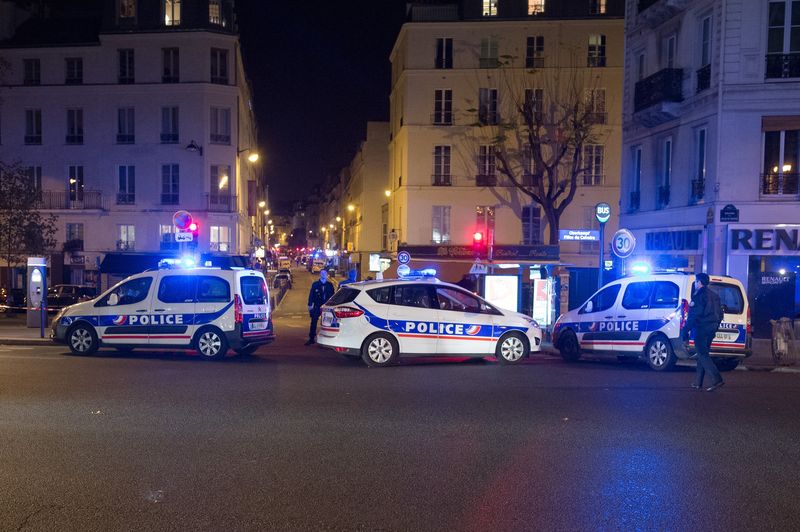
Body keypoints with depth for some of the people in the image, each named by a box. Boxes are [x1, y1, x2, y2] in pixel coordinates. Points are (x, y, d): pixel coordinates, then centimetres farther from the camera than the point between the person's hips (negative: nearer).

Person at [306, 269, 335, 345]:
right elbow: (311, 295, 2)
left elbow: (332, 295, 9)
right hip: (317, 307, -1)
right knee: (313, 322, -2)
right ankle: (311, 339, 4)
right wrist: (310, 305, -6)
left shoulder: (330, 285, 8)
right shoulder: (315, 284, 4)